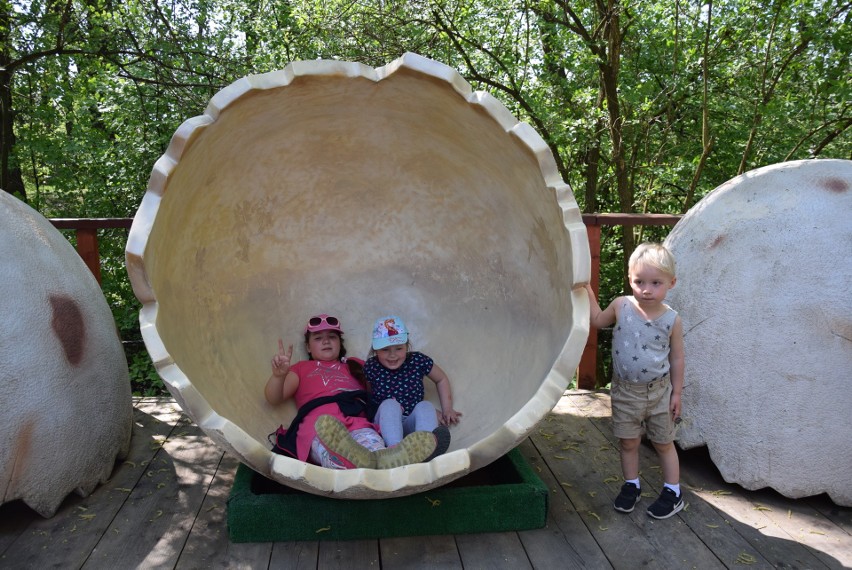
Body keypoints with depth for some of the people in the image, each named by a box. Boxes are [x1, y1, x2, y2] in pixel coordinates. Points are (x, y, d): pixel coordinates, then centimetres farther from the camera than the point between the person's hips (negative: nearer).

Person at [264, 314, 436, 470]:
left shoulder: (355, 365, 40)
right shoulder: (301, 368, 34)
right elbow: (274, 399, 21)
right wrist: (278, 375, -3)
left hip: (356, 420, 2)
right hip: (317, 421, -1)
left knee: (369, 439, -38)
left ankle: (382, 459, -73)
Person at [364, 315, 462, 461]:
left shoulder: (418, 361, -2)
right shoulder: (371, 367, -4)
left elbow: (441, 379, 15)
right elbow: (368, 396, 10)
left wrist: (447, 410, 11)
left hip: (412, 424, 1)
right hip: (385, 425, -1)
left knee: (426, 406, -29)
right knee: (389, 404, -30)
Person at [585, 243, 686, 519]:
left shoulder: (671, 319, -13)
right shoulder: (621, 306, -10)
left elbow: (676, 359, -2)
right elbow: (598, 321, 11)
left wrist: (676, 393, 1)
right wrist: (587, 292, 2)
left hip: (658, 391, -1)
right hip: (625, 390, 2)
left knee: (664, 443, 14)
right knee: (628, 442, 14)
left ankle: (672, 492, 30)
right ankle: (631, 485, 33)